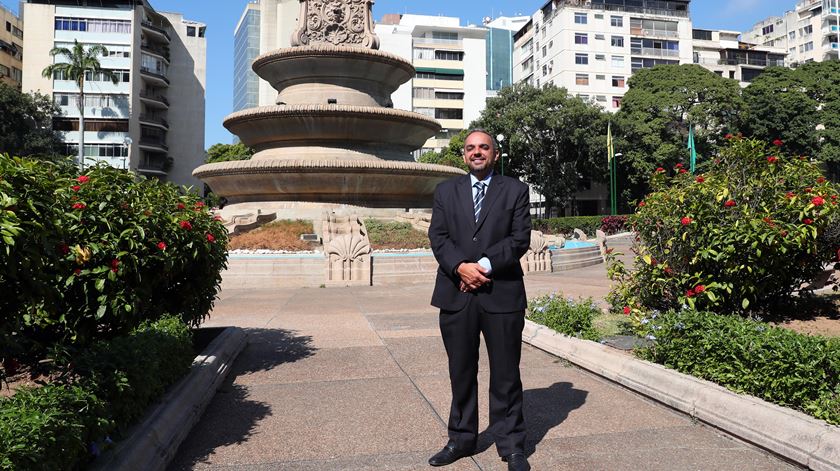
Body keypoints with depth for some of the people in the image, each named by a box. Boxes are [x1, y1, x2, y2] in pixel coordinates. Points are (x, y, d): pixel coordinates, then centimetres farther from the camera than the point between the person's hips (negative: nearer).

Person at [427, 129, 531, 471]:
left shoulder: (515, 190, 7)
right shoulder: (446, 191, 13)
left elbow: (520, 238, -4)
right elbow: (437, 236, 2)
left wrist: (484, 265, -14)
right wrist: (461, 267, -14)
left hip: (502, 294, -2)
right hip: (456, 295, 2)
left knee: (506, 374, 6)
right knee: (461, 372, 12)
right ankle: (461, 439, 27)